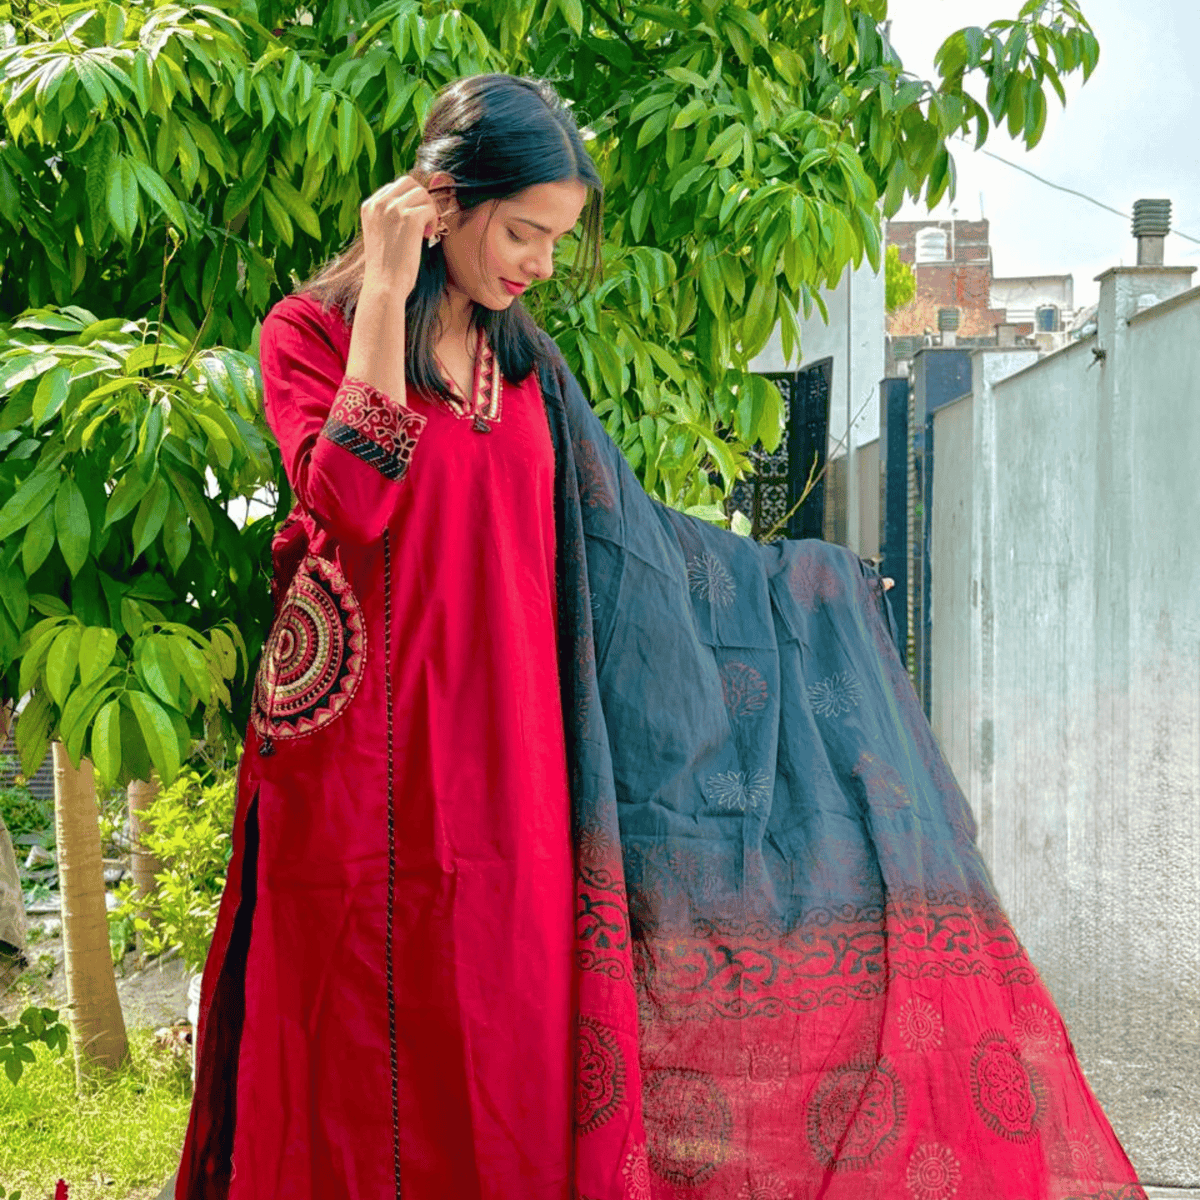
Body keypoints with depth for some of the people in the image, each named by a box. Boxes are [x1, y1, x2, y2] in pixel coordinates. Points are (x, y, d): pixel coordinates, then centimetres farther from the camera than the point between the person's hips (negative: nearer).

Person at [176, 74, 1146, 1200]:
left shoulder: (526, 364, 16)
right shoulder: (311, 330, 1)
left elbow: (620, 530, 23)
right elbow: (350, 503, -17)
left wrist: (796, 580, 28)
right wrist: (385, 294, -14)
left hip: (506, 760, 5)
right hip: (368, 751, -4)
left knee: (507, 1054, 4)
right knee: (369, 1062, -1)